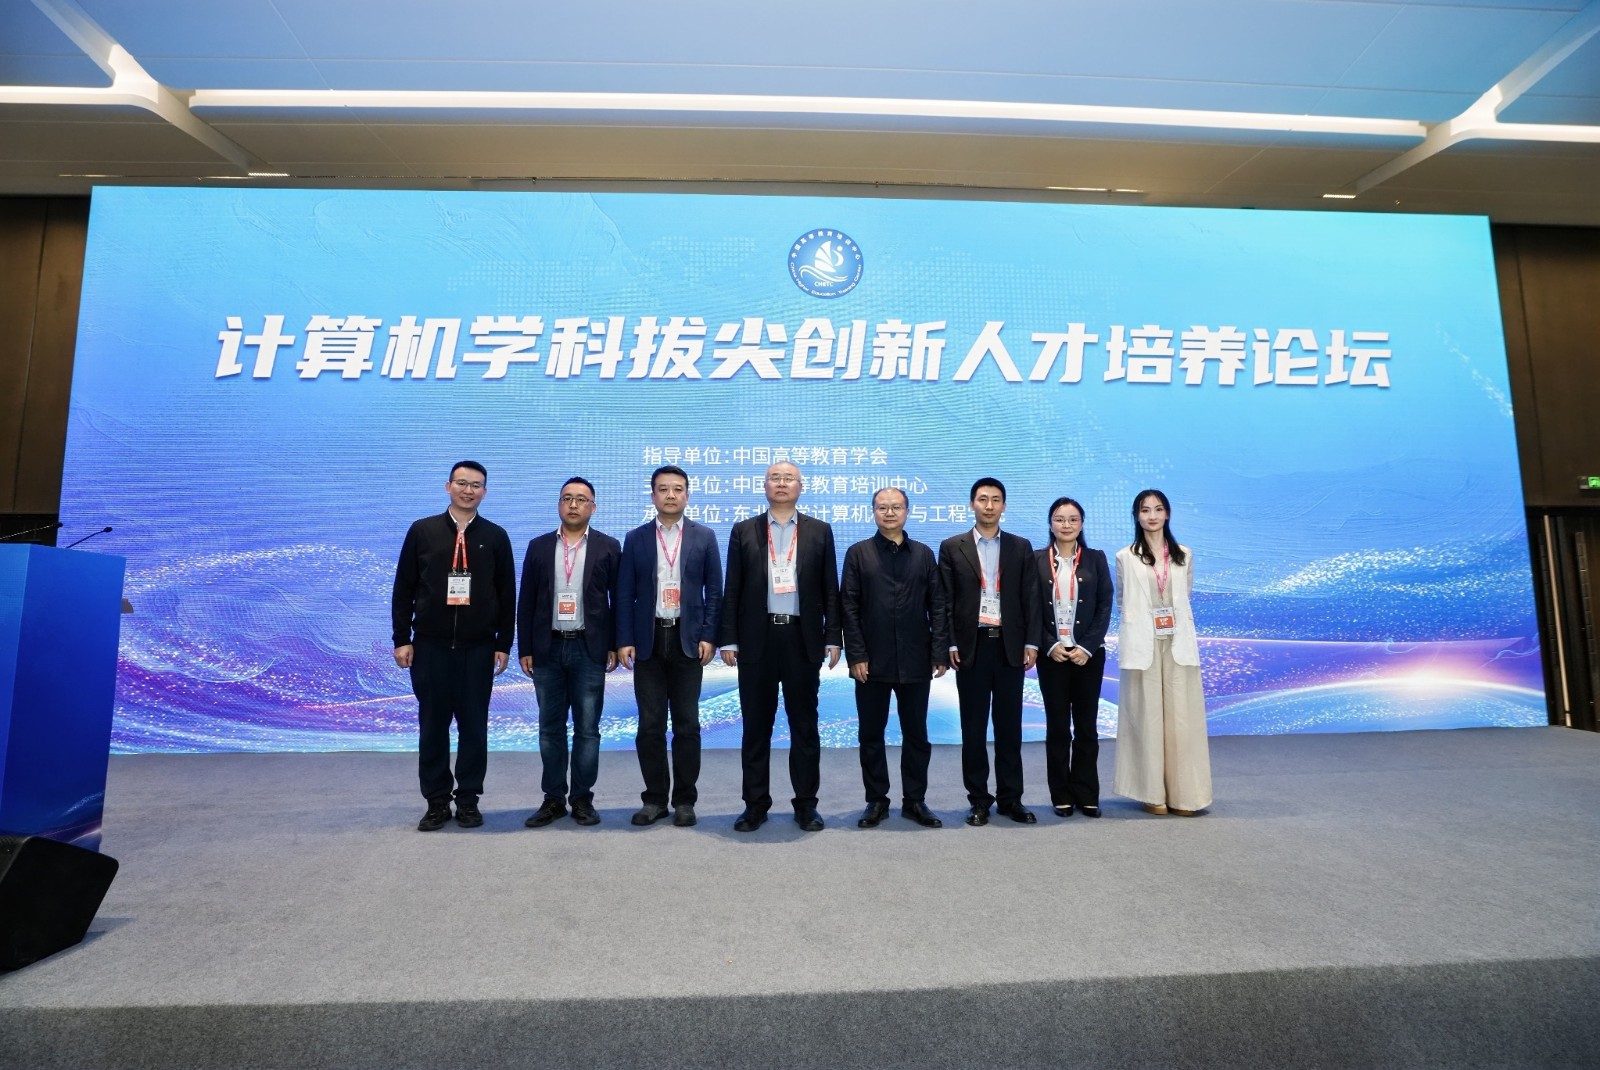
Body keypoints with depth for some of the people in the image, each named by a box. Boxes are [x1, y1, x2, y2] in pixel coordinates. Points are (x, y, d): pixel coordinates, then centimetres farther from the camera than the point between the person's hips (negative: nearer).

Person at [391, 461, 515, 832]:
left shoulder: (495, 536, 4)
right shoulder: (422, 531, 5)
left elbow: (507, 595, 5)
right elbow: (404, 589, 5)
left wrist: (504, 644, 1)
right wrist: (402, 639, 0)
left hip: (478, 648, 0)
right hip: (430, 646, 1)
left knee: (474, 726, 5)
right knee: (432, 725, 7)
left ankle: (468, 800, 18)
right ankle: (437, 802, 20)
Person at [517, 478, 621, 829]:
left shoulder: (608, 547, 2)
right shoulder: (538, 547, 8)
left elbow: (619, 600, 1)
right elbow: (527, 602, 7)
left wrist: (614, 646, -4)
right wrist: (525, 648, 2)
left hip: (589, 649, -2)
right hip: (548, 649, 2)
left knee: (587, 729, 4)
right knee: (550, 728, 9)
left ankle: (582, 798, 16)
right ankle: (553, 799, 20)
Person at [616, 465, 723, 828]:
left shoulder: (704, 536, 4)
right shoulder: (635, 538, 6)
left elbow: (714, 590, 3)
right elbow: (625, 593, 4)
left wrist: (708, 636, -6)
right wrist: (624, 640, -3)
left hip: (687, 640, -1)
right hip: (648, 641, 1)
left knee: (687, 725, 5)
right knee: (650, 726, 6)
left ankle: (684, 800, 18)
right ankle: (654, 799, 19)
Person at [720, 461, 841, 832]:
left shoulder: (819, 531, 7)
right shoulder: (744, 531, 7)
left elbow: (830, 590, 5)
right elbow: (733, 590, 5)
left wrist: (833, 637, -1)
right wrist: (728, 639, -2)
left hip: (802, 639, 0)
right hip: (757, 638, 0)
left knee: (804, 725, 7)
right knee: (756, 726, 7)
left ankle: (806, 804, 20)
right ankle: (756, 804, 20)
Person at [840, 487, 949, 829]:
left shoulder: (924, 554, 9)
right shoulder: (858, 553, 4)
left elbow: (938, 606, 5)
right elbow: (849, 608, -1)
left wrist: (940, 652, -4)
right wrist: (856, 655, -9)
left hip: (915, 661, 1)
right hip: (872, 660, -1)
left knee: (916, 734, 9)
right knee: (871, 734, 7)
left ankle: (914, 800, 22)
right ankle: (876, 801, 20)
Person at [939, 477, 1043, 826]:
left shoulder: (1021, 547, 9)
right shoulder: (952, 547, 4)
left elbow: (1030, 598, 6)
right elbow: (945, 601, 1)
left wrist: (1031, 642, -2)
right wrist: (950, 644, -6)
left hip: (1010, 647, 1)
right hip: (971, 647, -1)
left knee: (1009, 726, 8)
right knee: (974, 728, 5)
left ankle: (1011, 798, 19)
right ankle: (979, 800, 15)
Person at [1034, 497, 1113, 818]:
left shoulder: (1096, 559, 5)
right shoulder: (1037, 560, 2)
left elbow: (1105, 607, 0)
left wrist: (1087, 647, -10)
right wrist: (1049, 646, -10)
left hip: (1088, 655, 1)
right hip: (1052, 656, 0)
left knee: (1086, 727, 7)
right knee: (1057, 727, 6)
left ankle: (1087, 795, 17)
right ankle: (1062, 795, 15)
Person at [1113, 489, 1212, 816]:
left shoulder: (1184, 556, 9)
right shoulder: (1125, 557, 2)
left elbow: (1185, 596, 19)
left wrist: (1177, 620, 12)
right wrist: (1141, 617, 9)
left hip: (1178, 644, 2)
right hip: (1142, 644, -2)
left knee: (1181, 715, 1)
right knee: (1147, 716, 0)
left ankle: (1182, 794, 10)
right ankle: (1153, 793, 8)